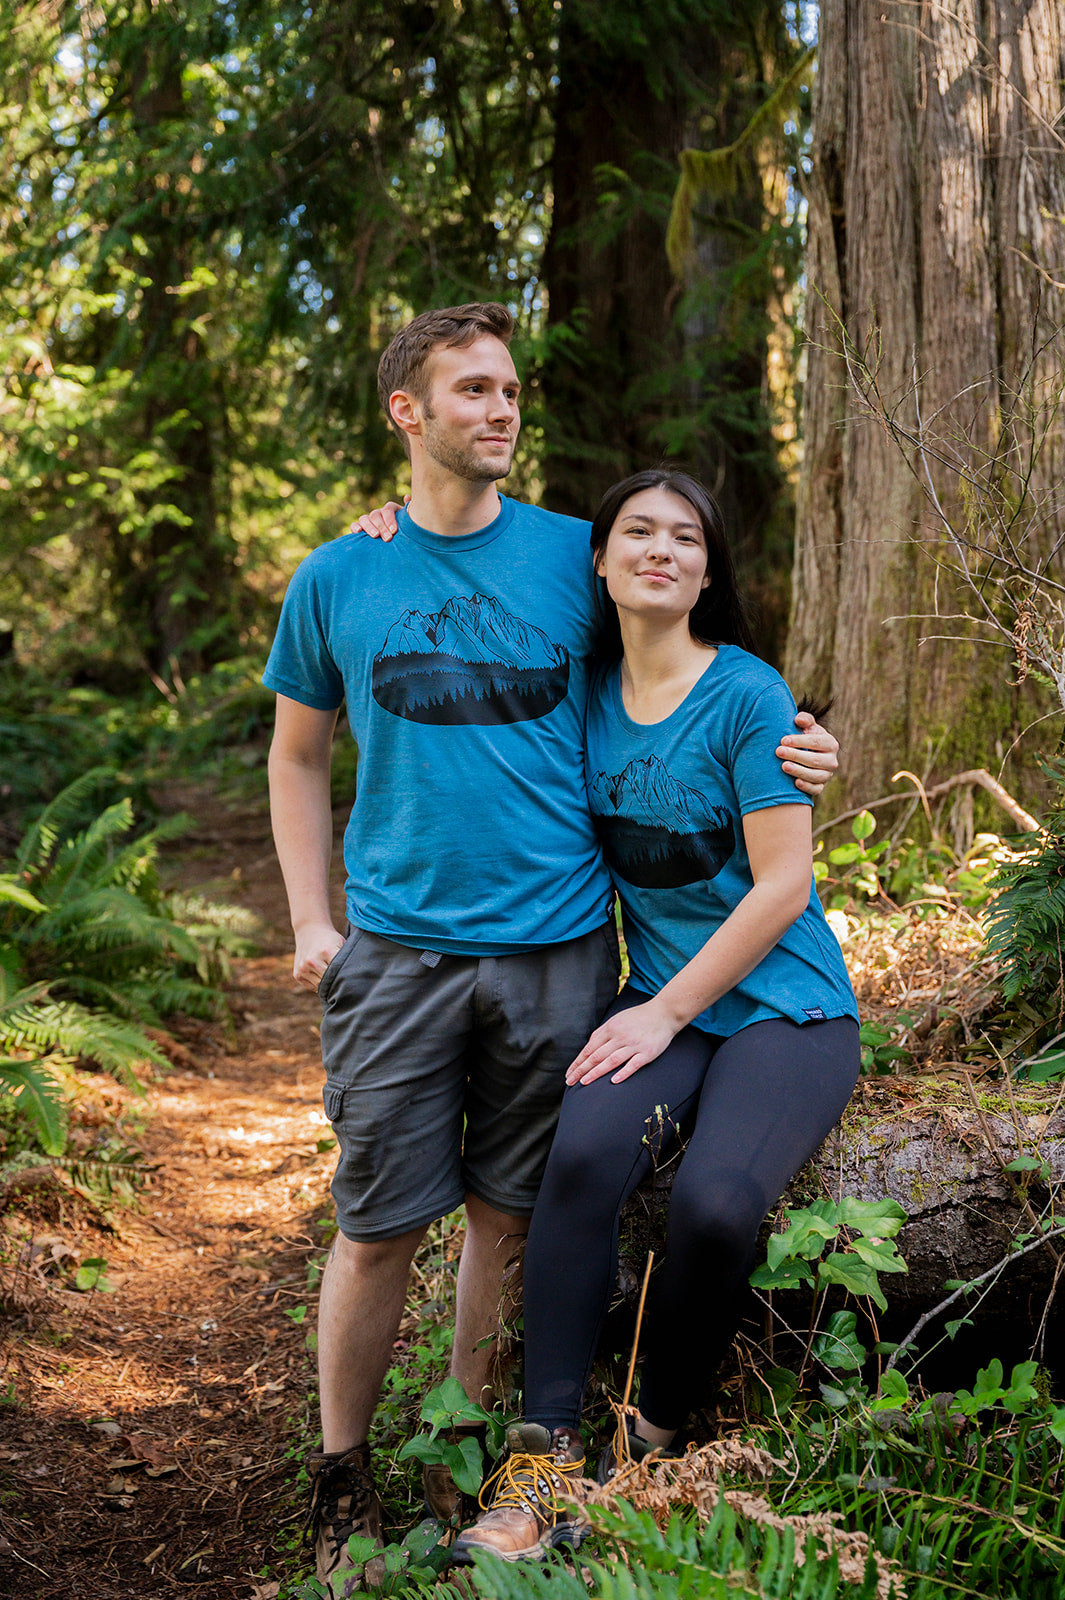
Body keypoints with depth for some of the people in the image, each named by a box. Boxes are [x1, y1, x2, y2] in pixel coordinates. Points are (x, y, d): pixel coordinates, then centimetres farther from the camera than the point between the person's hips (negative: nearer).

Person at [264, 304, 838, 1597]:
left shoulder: (575, 556, 5)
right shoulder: (335, 582, 5)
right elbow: (297, 760, 15)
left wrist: (785, 757, -2)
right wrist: (311, 922, 6)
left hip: (557, 946, 1)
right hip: (397, 951, 0)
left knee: (511, 1217, 9)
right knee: (378, 1228, 2)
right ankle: (341, 1482, 21)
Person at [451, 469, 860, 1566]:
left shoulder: (747, 695, -9)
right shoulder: (588, 689, 7)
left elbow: (783, 886, -11)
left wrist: (666, 1012, -13)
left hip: (785, 1008, -4)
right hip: (659, 1001, 4)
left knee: (714, 1203, -30)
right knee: (583, 1153, -27)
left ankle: (652, 1449, -5)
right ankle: (543, 1458, -22)